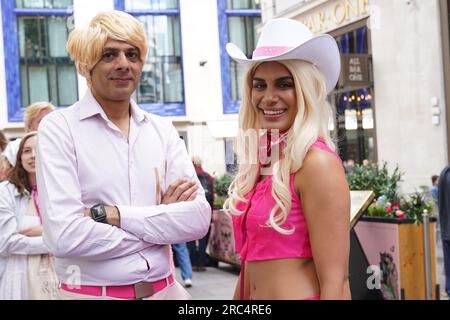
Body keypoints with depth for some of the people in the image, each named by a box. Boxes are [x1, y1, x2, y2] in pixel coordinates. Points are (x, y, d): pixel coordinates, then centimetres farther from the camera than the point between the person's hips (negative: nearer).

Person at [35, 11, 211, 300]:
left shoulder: (163, 130, 3)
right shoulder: (59, 128, -9)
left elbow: (199, 218, -8)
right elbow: (64, 236, -21)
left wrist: (110, 215, -18)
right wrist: (163, 220, -12)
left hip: (164, 289, 4)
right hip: (90, 292, -4)